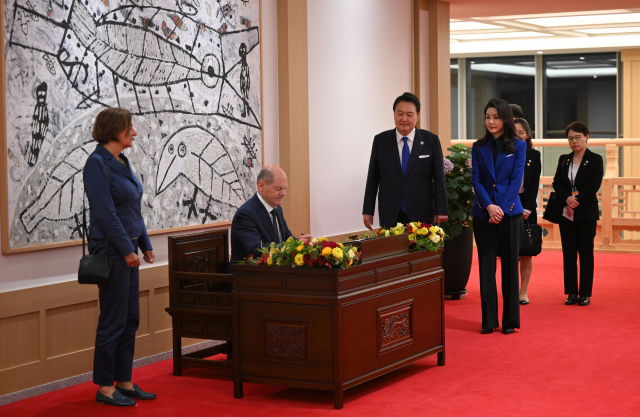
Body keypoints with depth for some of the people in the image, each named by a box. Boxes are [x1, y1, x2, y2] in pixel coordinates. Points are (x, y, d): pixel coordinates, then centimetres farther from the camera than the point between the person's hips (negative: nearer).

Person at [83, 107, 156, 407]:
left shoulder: (121, 162, 14)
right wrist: (127, 249, -19)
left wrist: (145, 244, 13)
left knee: (130, 319, 11)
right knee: (113, 320, -3)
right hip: (111, 250, -9)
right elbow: (105, 212, -19)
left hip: (128, 249, 9)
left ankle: (124, 382, 19)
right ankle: (104, 388, 6)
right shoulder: (97, 163, -14)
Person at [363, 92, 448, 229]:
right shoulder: (380, 140, 6)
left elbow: (439, 178, 3)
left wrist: (441, 210, -2)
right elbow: (372, 178, 8)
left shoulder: (431, 140, 4)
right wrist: (368, 210, 5)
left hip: (421, 215, -1)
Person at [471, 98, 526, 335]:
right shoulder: (479, 147, 9)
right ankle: (488, 320, 9)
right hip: (483, 214, 2)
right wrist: (489, 206, -13)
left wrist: (501, 208, -13)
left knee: (510, 265, 2)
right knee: (486, 266, 3)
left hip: (509, 212, -2)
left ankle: (510, 320, 9)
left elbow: (516, 180, -4)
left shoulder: (518, 146, 3)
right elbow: (476, 180, 2)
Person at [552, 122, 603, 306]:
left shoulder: (595, 160, -1)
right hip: (566, 214, 4)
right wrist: (567, 199, -15)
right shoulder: (564, 160, 11)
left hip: (586, 213, -4)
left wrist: (577, 200, -17)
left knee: (586, 253, 0)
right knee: (568, 254, 4)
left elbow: (594, 186, -9)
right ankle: (572, 293, 10)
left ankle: (585, 294, 6)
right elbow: (557, 183, 3)